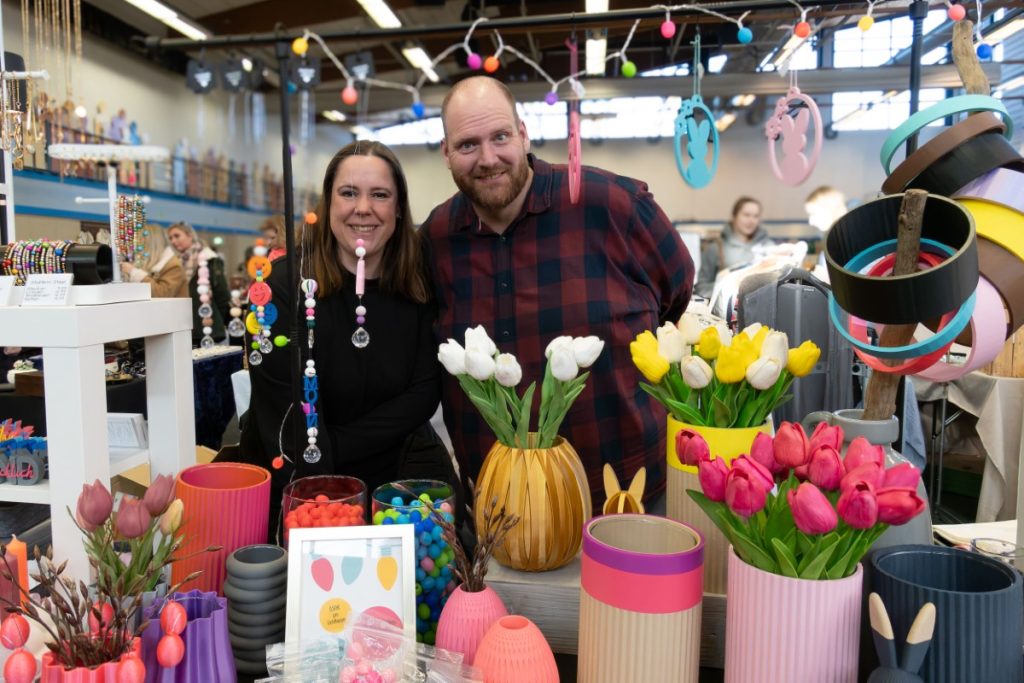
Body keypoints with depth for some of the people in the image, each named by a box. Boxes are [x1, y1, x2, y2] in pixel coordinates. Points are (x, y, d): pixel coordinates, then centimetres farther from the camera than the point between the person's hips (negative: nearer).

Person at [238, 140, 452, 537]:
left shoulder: (420, 283, -4)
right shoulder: (284, 284, -14)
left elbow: (425, 392, -5)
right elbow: (285, 412, -17)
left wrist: (335, 448, -12)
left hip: (397, 464, 3)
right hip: (298, 480, -2)